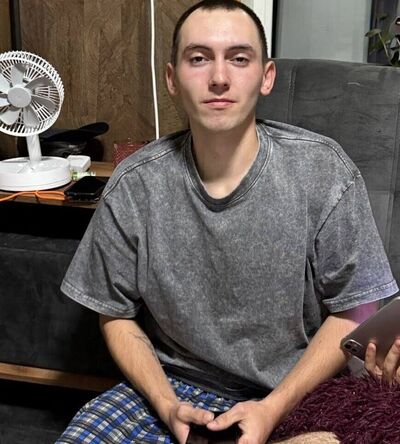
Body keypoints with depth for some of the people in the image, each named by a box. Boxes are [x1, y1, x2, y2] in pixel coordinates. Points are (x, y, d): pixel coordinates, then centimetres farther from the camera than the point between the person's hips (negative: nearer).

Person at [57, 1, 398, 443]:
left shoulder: (324, 172, -12)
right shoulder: (133, 186, -9)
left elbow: (353, 310, -5)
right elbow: (116, 315, 2)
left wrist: (274, 407, -15)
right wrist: (166, 405, -12)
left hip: (294, 394, 0)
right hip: (170, 387, 1)